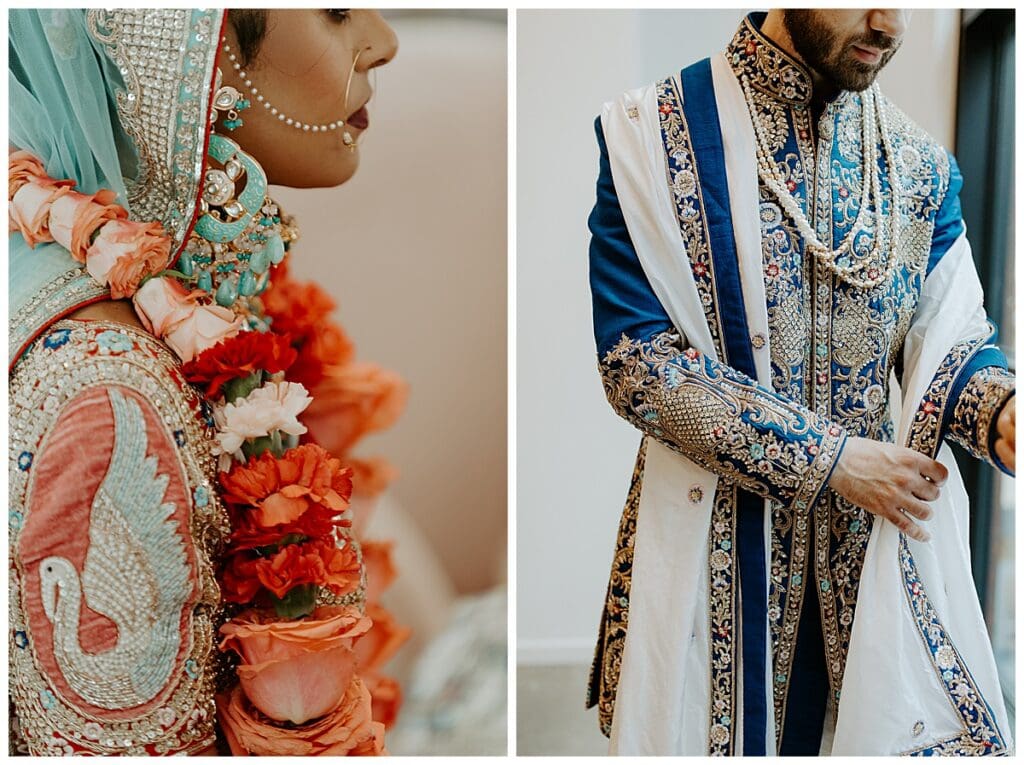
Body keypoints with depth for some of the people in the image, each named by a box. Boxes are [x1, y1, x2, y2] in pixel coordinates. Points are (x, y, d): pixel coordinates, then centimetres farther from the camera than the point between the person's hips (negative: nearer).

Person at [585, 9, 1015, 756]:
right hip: (717, 547, -3)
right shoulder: (652, 133, -8)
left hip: (888, 549, 4)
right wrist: (831, 461, -16)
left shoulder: (921, 162, 5)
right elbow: (635, 357, -14)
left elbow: (951, 336, 5)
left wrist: (996, 411, -19)